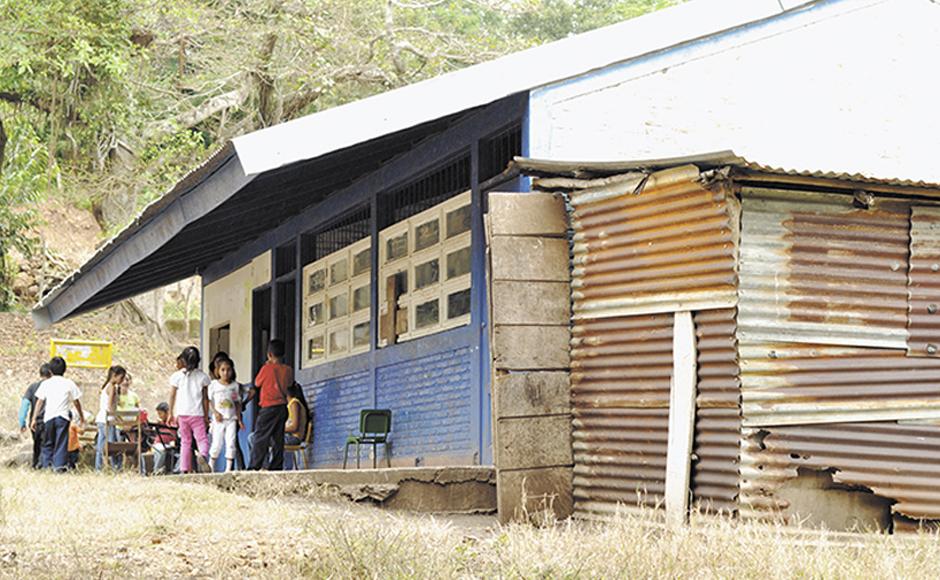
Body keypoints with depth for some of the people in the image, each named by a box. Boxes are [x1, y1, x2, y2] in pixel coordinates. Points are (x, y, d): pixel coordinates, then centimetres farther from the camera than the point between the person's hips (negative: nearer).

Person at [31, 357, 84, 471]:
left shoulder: (45, 383, 5)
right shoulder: (69, 383, 3)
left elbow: (39, 402, 4)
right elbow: (76, 402, 9)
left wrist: (34, 419, 8)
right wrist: (81, 417, 20)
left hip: (48, 416, 1)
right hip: (63, 417, -1)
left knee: (48, 443, 13)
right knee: (61, 443, -1)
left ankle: (46, 464, 7)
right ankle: (59, 465, -10)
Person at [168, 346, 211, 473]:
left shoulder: (177, 376, 2)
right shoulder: (203, 376, 1)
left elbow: (172, 396, 5)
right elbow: (205, 398, 2)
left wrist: (171, 414, 15)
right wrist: (206, 416, 8)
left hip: (182, 413, 2)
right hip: (197, 414, -2)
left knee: (185, 441, 11)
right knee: (202, 438, -1)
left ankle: (185, 469, 7)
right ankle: (202, 454, -33)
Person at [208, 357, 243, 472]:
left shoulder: (235, 385, 6)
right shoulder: (214, 385, -1)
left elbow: (237, 403, 10)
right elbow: (209, 401, 0)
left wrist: (239, 420, 7)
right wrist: (215, 412, -14)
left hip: (231, 419, 2)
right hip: (219, 419, -2)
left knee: (231, 443, -4)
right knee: (217, 444, 0)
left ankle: (229, 468, 0)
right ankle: (210, 466, 17)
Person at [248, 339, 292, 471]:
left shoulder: (267, 368, -11)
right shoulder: (288, 370, 4)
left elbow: (257, 383, 3)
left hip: (268, 407, -5)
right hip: (283, 407, 5)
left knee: (260, 438, -4)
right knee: (278, 439, 8)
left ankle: (254, 466, -9)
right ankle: (277, 467, 5)